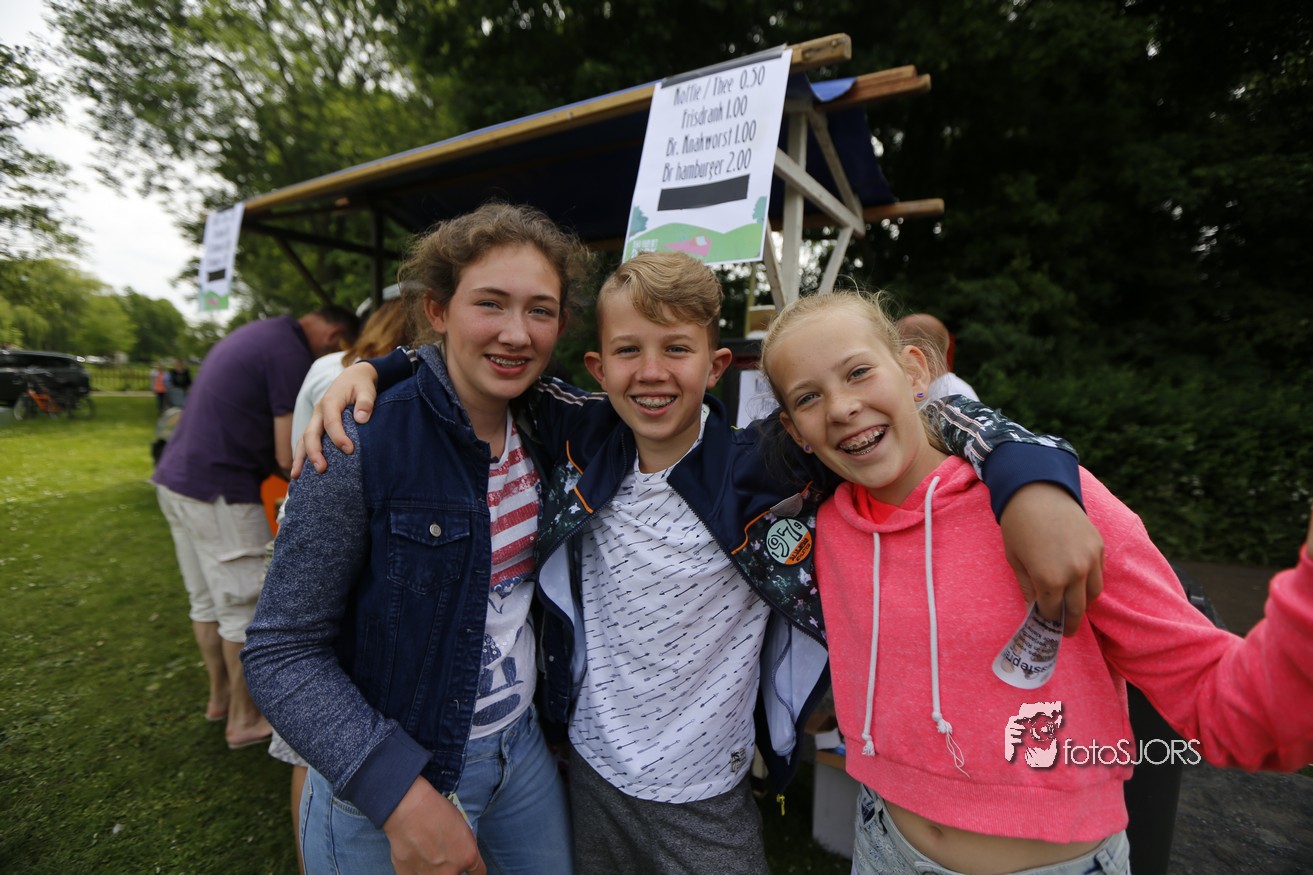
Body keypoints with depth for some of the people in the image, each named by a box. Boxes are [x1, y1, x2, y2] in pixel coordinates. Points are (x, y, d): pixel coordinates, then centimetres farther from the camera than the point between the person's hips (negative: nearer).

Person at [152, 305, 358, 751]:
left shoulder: (259, 332, 13)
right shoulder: (291, 355, -17)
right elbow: (288, 456, -20)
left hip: (175, 479, 10)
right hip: (219, 494, -10)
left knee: (206, 601, 21)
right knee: (244, 608, 4)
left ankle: (220, 695, 38)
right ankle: (244, 719, 20)